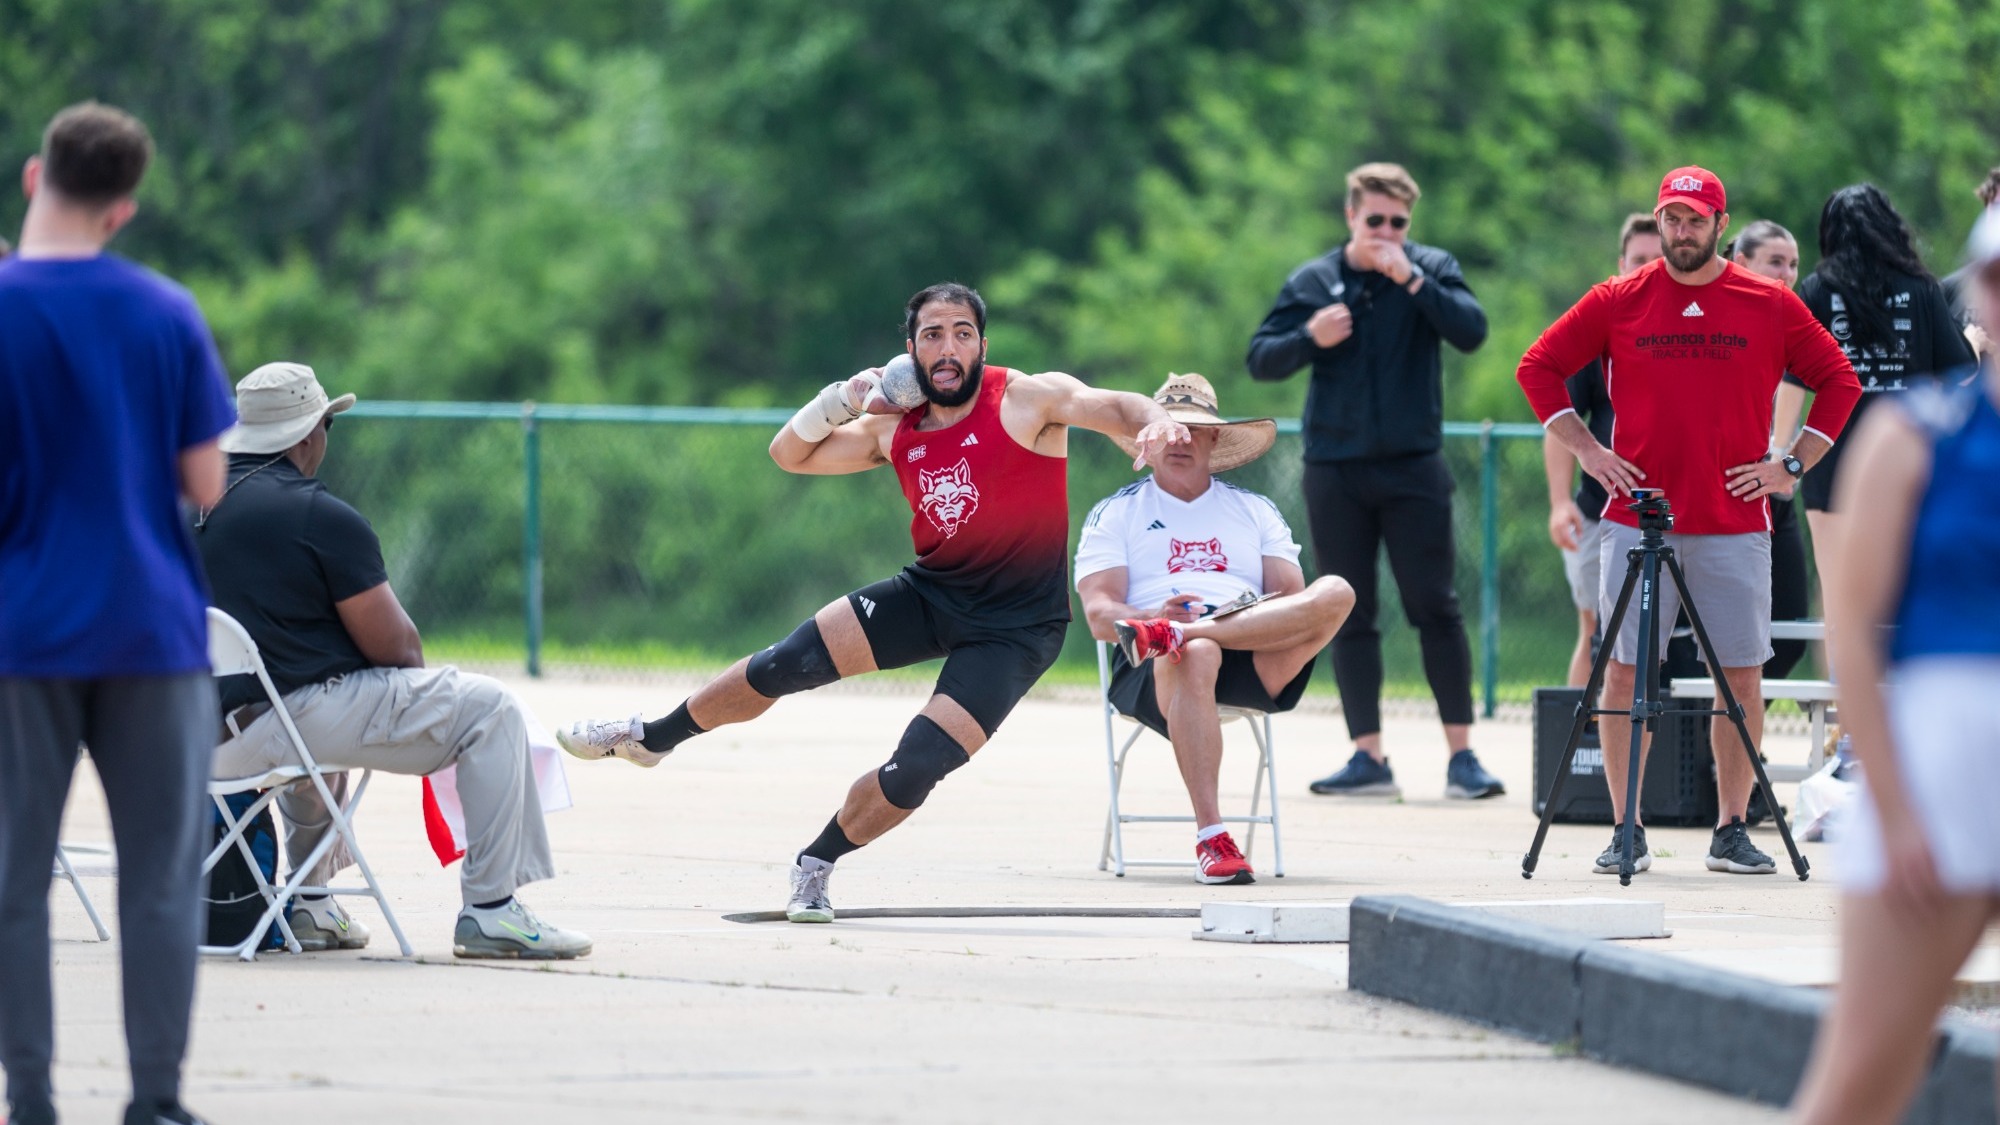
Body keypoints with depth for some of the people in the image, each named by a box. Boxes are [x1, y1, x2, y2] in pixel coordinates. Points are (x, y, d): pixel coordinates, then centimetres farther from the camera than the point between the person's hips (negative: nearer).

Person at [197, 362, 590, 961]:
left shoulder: (195, 507, 10)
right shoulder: (322, 517, -13)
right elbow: (396, 647, -10)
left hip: (213, 731, 8)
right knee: (488, 709, 1)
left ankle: (309, 908, 38)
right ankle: (489, 911, -4)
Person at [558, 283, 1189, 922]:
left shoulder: (1029, 400, -14)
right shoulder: (894, 429, 2)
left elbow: (1110, 408, -30)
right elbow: (789, 455, 12)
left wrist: (1154, 421, -54)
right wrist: (841, 400, -7)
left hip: (1013, 628, -5)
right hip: (930, 593, 5)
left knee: (914, 771, -16)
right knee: (787, 664, -2)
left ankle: (816, 867, 8)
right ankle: (650, 738, 20)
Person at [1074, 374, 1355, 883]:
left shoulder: (1255, 511, 27)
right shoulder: (1116, 513, 20)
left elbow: (1293, 600, 13)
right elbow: (1099, 616, 5)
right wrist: (1157, 613, -19)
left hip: (1257, 664, 3)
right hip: (1151, 672, -3)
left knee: (1335, 593, -25)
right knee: (1196, 657, -42)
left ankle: (1177, 634, -37)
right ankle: (1210, 838, -47)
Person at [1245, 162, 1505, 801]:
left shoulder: (1431, 270, 2)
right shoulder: (1312, 282, 6)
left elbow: (1471, 332, -14)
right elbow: (1261, 360, 6)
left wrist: (1410, 280, -19)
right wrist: (1311, 338, -12)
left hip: (1413, 467, -2)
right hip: (1334, 471, 2)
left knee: (1436, 609, -4)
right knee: (1350, 616, 3)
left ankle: (1461, 755, -1)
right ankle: (1368, 758, 7)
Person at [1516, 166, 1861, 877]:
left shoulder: (1771, 305, 4)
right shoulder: (1619, 302, 5)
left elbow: (1839, 382, 11)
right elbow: (1538, 367, 11)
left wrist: (1793, 465, 1)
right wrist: (1586, 450, 2)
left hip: (1736, 525, 0)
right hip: (1637, 519, 0)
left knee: (1741, 676, -1)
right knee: (1624, 672, -3)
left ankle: (1732, 830, 7)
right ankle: (1626, 830, 3)